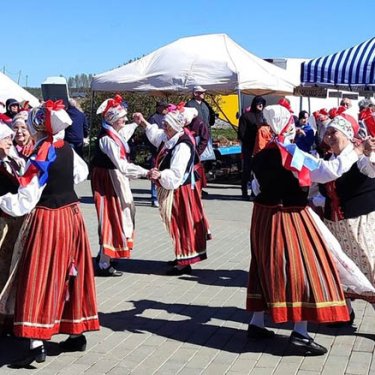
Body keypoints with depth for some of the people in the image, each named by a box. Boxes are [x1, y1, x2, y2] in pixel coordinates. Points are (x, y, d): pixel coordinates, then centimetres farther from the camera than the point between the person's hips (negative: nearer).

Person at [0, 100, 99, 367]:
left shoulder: (41, 156, -17)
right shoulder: (66, 149, 4)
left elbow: (25, 200, -18)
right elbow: (81, 173, 25)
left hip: (48, 220, -7)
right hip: (72, 214, 7)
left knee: (40, 277, -3)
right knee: (71, 274, 15)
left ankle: (37, 344, -6)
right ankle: (77, 333, 24)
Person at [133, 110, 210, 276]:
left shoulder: (183, 146, -25)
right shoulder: (169, 138, 3)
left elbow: (175, 174, -32)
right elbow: (155, 134, 27)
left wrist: (160, 175, -46)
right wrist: (143, 123, 22)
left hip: (179, 191, -10)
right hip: (170, 189, 10)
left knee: (181, 224, -1)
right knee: (177, 224, 18)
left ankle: (184, 263, 7)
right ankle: (182, 257, 31)